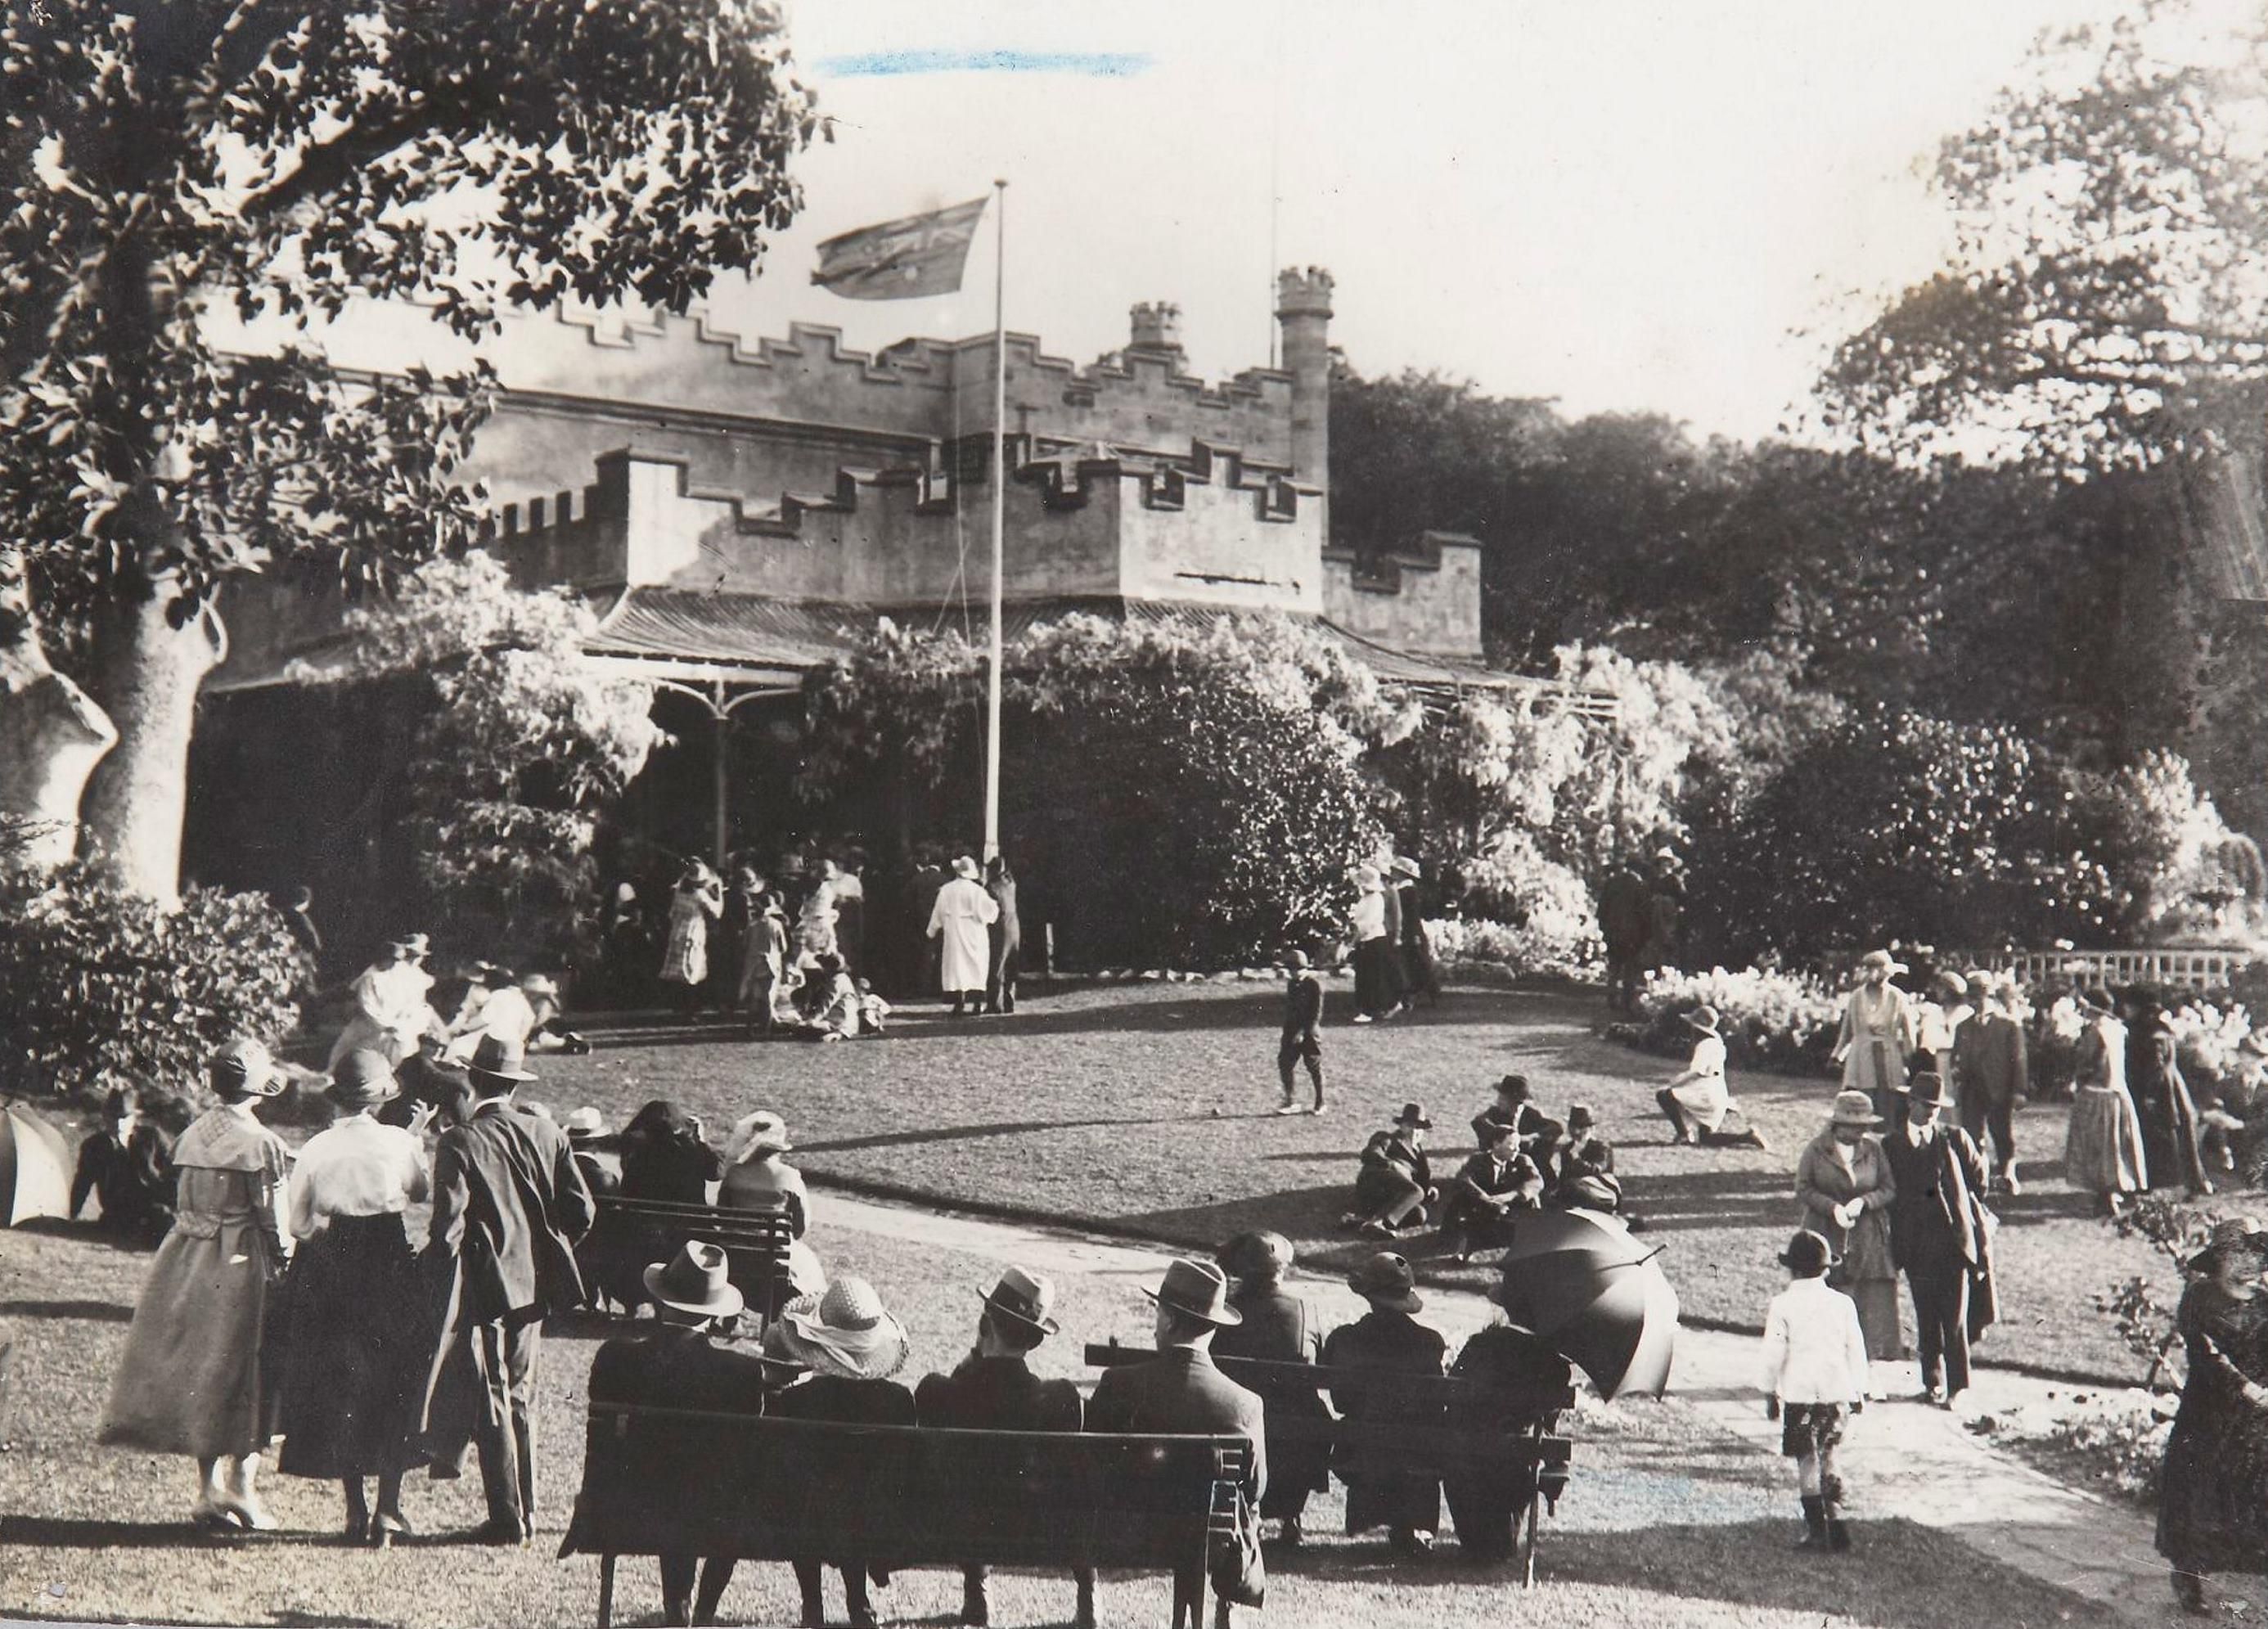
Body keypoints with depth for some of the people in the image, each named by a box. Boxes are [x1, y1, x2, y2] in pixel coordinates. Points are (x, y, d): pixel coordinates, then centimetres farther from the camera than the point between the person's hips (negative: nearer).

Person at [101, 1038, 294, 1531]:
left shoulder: (190, 1136, 5)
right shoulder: (261, 1143, -13)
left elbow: (181, 1206, 10)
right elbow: (275, 1220, -12)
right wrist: (284, 1265, -2)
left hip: (187, 1264, 6)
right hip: (244, 1267, -6)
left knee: (198, 1371, 11)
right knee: (247, 1378, 3)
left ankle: (209, 1490, 15)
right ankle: (241, 1484, 0)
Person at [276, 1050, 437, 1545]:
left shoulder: (315, 1149, -6)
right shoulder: (398, 1142, -7)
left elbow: (299, 1225, -3)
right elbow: (423, 1192, 11)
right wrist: (419, 1140, 22)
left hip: (327, 1278, 1)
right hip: (389, 1267, -1)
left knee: (337, 1390, 12)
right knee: (395, 1389, 11)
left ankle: (356, 1512, 14)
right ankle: (387, 1511, 9)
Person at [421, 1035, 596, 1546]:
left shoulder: (459, 1142, -12)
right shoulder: (546, 1134, 1)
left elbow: (449, 1226, -17)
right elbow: (582, 1211, 1)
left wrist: (434, 1269, -3)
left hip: (482, 1287, -5)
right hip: (534, 1284, 5)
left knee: (491, 1404, 3)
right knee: (522, 1397, 16)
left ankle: (507, 1518, 5)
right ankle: (526, 1512, 19)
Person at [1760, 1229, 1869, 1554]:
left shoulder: (1782, 1305, -6)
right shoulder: (1842, 1303, 3)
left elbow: (1774, 1354, -5)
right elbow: (1856, 1351, 8)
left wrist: (1770, 1393, 5)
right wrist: (1858, 1392, 17)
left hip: (1799, 1395, -3)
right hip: (1837, 1393, 4)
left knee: (1807, 1462, 3)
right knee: (1827, 1459, 15)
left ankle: (1817, 1531, 1)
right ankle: (1836, 1521, 7)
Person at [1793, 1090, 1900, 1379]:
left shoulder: (1873, 1149, 5)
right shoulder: (1816, 1149, -1)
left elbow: (1890, 1190, 5)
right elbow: (1803, 1189, -2)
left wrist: (1863, 1202, -12)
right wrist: (1832, 1207, -16)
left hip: (1869, 1240, 2)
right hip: (1827, 1238, -2)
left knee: (1872, 1306, -1)